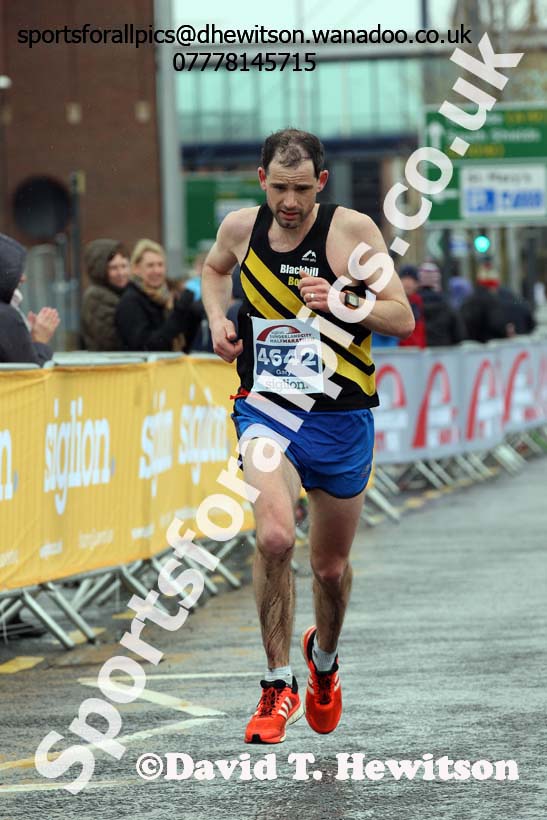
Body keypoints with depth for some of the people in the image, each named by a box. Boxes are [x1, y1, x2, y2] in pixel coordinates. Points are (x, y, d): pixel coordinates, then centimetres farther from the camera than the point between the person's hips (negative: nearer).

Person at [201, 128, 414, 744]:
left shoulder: (353, 230, -10)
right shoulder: (241, 228, 0)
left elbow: (404, 319, -8)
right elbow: (214, 269, 24)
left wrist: (342, 302, -24)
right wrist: (218, 319, 5)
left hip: (340, 417, 0)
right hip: (266, 410, 0)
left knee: (331, 566, 13)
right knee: (275, 537, -25)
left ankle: (323, 656, 46)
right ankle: (278, 686, -11)